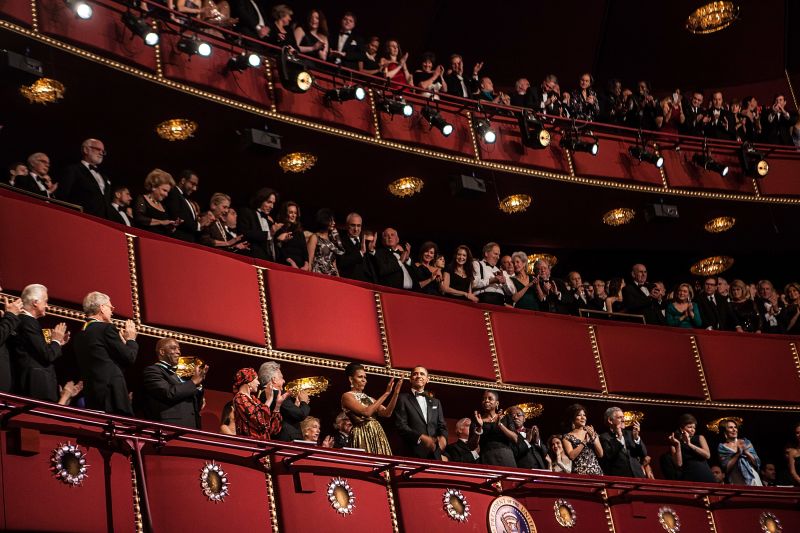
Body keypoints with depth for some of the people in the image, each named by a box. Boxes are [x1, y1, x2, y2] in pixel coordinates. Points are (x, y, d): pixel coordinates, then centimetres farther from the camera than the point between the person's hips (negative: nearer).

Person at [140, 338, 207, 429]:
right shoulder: (152, 371, 1)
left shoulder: (177, 375, 25)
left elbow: (196, 407, 24)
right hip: (170, 430, -8)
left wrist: (198, 384, 10)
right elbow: (169, 394, -16)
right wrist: (193, 381, -4)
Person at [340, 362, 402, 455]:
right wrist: (386, 393, -14)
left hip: (378, 436, 6)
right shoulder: (347, 396, -1)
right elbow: (366, 412, -16)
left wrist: (395, 393, -5)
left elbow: (387, 413, 6)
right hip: (362, 436, -6)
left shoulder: (368, 398, 19)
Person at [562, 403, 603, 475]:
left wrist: (593, 437, -4)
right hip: (580, 472, -3)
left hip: (596, 471, 3)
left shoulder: (591, 433, 14)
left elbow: (600, 454, 6)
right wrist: (585, 441, -9)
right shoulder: (567, 437, 4)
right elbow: (571, 456, -10)